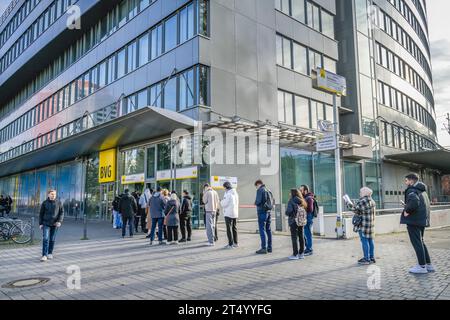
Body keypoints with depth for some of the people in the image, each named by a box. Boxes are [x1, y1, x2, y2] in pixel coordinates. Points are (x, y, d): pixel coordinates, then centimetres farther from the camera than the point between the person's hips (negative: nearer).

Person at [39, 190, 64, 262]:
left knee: (52, 240, 7)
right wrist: (40, 223, 2)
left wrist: (59, 221, -11)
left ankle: (50, 253, 22)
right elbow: (41, 214, 7)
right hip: (46, 223, -1)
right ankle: (44, 255, -9)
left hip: (55, 224, 1)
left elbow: (62, 213, 2)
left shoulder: (58, 203, 2)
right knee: (45, 239, -10)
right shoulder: (44, 203, 2)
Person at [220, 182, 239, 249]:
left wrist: (221, 202, 4)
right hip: (235, 213, 8)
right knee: (234, 228, 15)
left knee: (229, 229, -3)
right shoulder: (235, 193, 10)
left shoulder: (228, 194, -16)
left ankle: (230, 244, -2)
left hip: (228, 214, -8)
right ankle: (235, 243, 23)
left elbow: (224, 204, -17)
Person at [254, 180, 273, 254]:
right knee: (268, 230, 12)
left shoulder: (260, 190, -9)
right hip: (268, 212, 8)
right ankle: (269, 247, 18)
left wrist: (255, 203, 3)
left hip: (262, 212, -8)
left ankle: (264, 248, -5)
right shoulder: (268, 190, 14)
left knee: (262, 230, -5)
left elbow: (258, 201, -17)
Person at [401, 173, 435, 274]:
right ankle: (428, 265, 22)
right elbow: (426, 204, 25)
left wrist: (407, 211, -19)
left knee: (417, 243, -1)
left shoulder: (411, 190, -13)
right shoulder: (422, 190, 17)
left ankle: (422, 266, 5)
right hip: (422, 220, 10)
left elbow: (414, 201, -33)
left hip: (414, 220, -10)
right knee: (420, 242, 19)